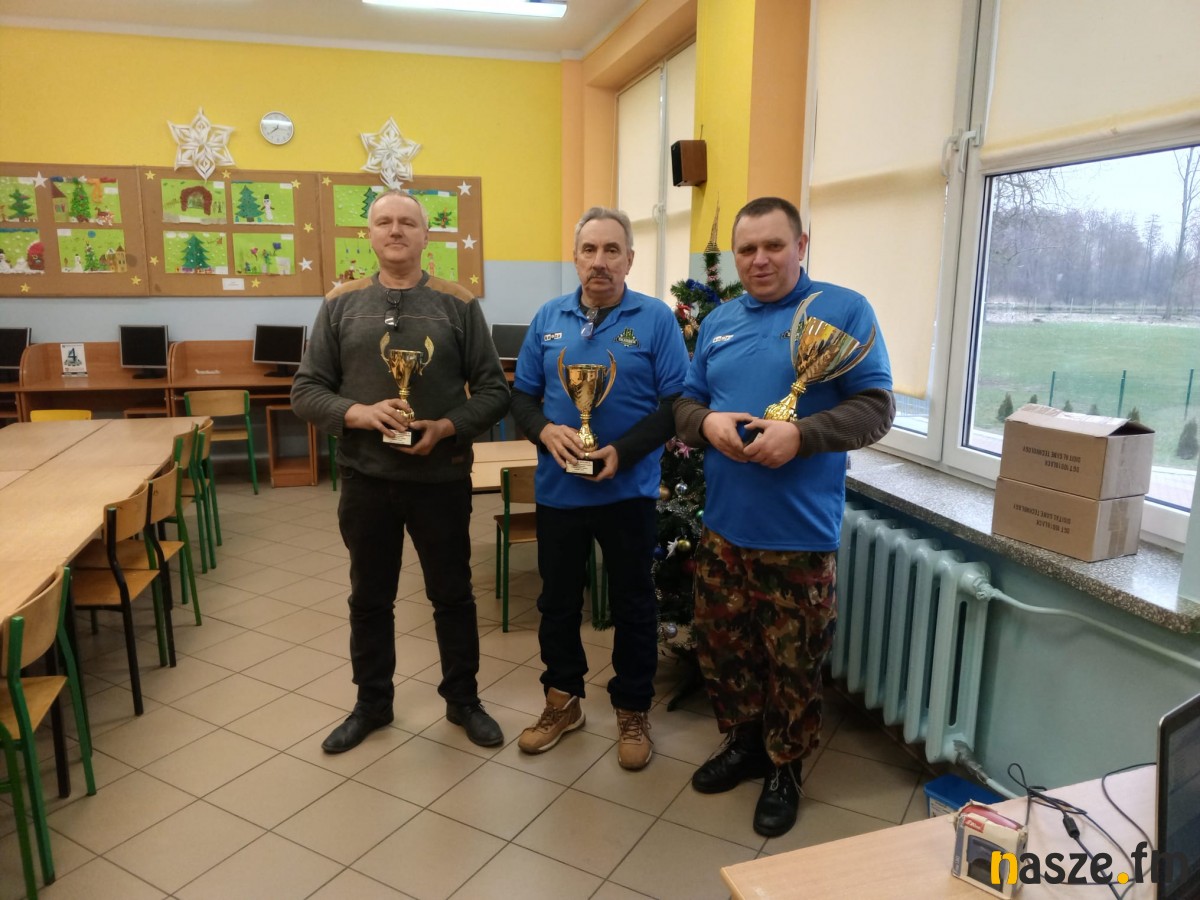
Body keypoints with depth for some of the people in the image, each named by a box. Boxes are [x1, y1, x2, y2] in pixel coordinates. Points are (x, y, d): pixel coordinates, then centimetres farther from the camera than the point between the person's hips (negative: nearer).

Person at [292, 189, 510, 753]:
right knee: (370, 598, 16)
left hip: (441, 478, -1)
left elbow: (493, 390, -2)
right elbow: (305, 391, 1)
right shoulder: (341, 304, 2)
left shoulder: (458, 305, -2)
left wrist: (447, 428, -17)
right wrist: (359, 413, -18)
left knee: (452, 595, 13)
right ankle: (372, 704, 36)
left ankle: (463, 700, 32)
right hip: (365, 478, 2)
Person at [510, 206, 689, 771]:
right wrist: (545, 430, -14)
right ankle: (562, 701, 37)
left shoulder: (655, 319, -6)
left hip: (628, 490, -3)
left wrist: (623, 452, -21)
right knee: (557, 601, 16)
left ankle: (633, 711, 31)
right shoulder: (549, 318, 5)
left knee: (632, 604, 11)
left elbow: (677, 402, -9)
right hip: (558, 489, 3)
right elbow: (521, 396, 7)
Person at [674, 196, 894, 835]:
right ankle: (743, 743, 40)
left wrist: (799, 435, -24)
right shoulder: (718, 322, 11)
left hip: (799, 531, -5)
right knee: (720, 646, 16)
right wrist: (708, 423, -12)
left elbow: (876, 408, -9)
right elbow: (686, 402, 12)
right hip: (723, 523, 5)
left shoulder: (844, 311, -5)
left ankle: (784, 769, 32)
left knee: (792, 661, 9)